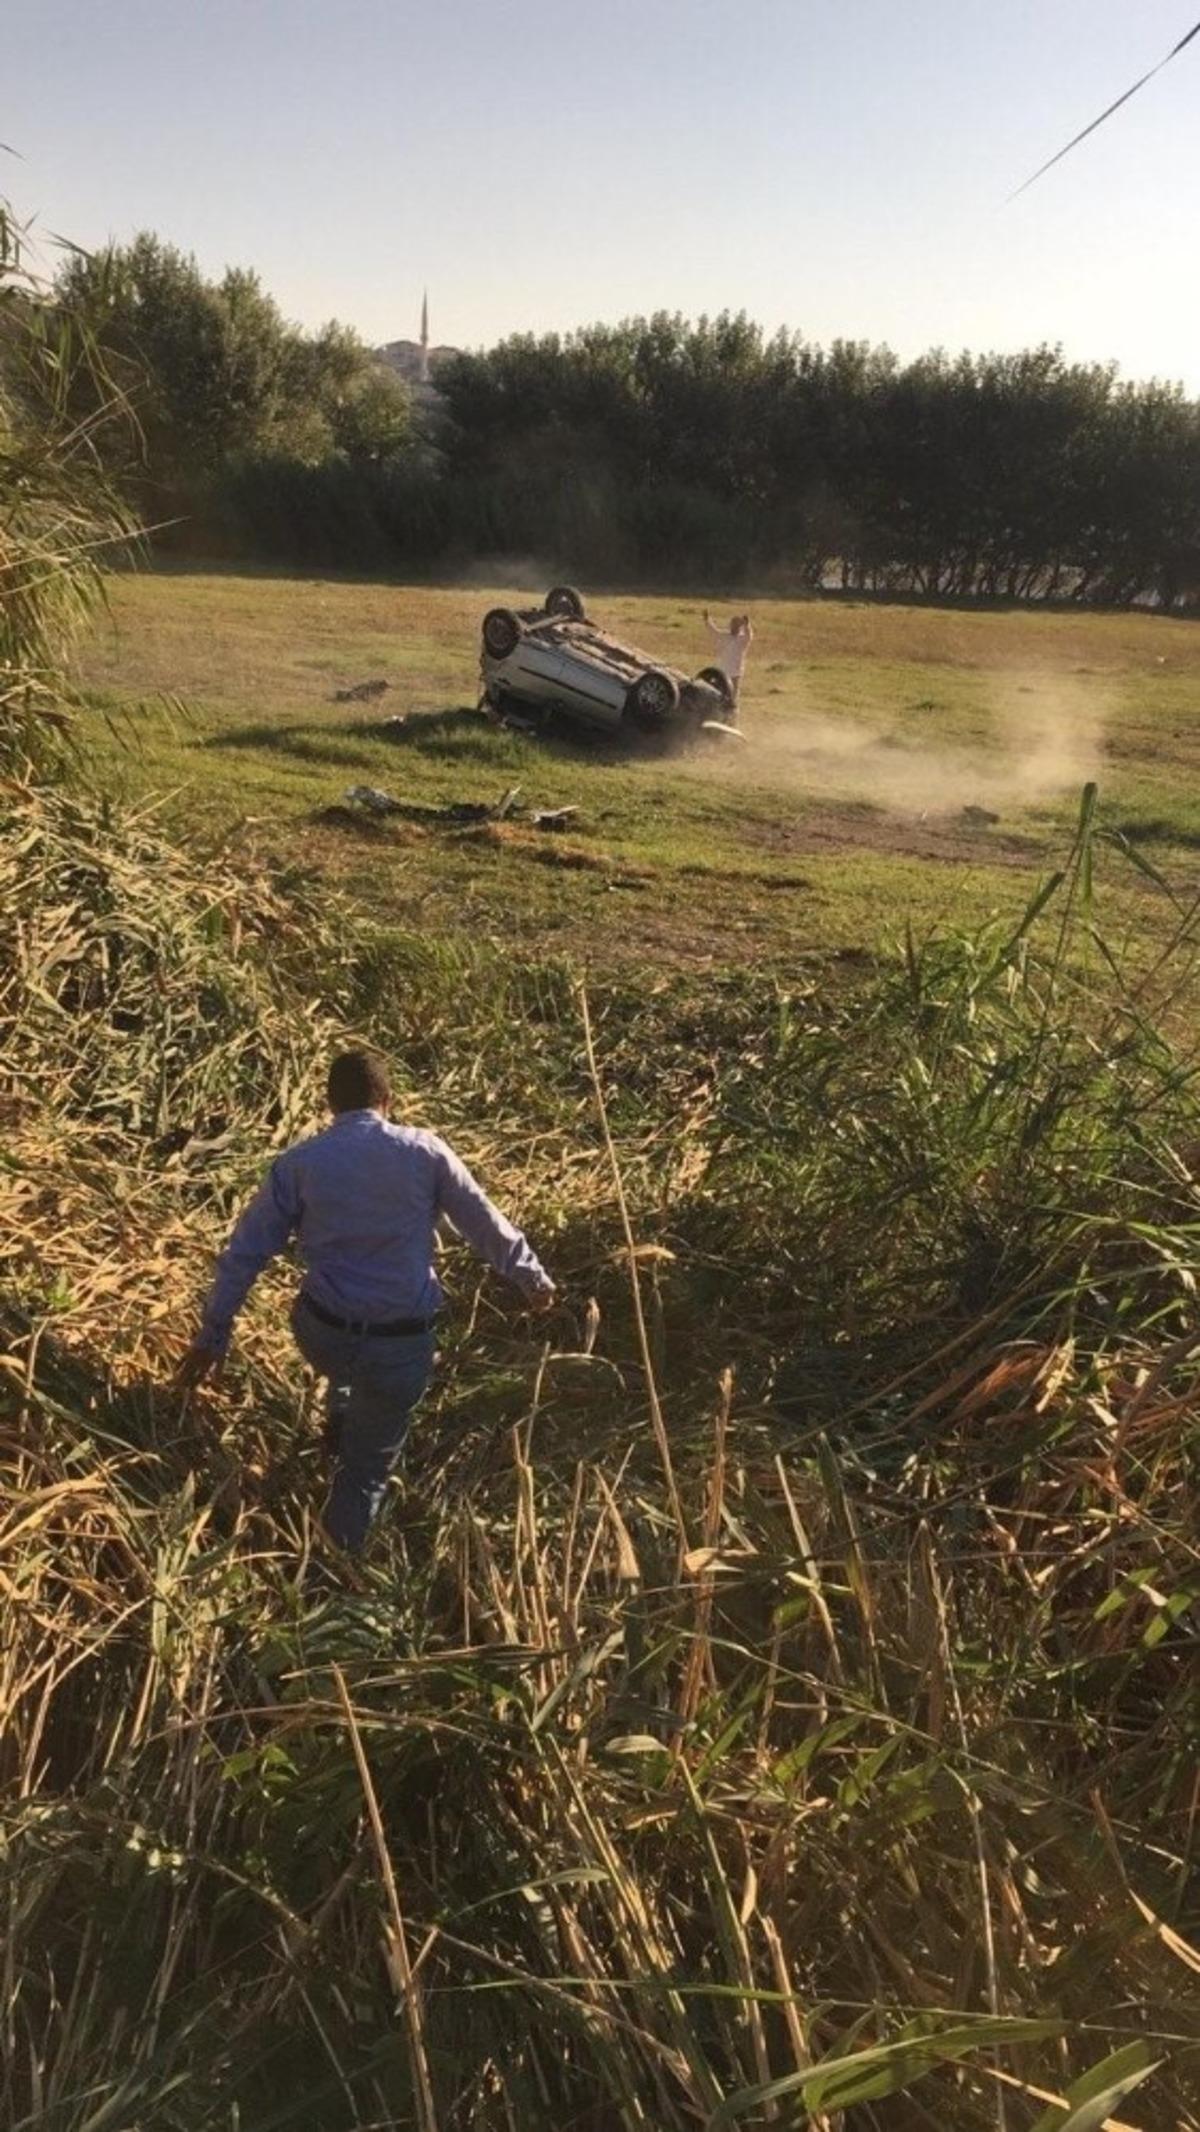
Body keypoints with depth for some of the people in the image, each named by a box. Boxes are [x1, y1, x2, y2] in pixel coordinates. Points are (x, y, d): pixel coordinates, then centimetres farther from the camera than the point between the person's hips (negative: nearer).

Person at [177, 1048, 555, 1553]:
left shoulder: (297, 1163, -1)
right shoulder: (425, 1152, -4)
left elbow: (245, 1252, 2)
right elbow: (486, 1224, 4)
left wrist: (213, 1334, 11)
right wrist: (533, 1277, 19)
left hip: (321, 1334, 2)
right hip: (400, 1345, -1)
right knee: (367, 1469, 20)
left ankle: (340, 1420, 45)